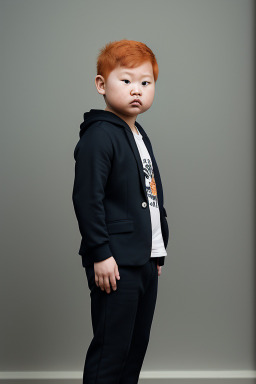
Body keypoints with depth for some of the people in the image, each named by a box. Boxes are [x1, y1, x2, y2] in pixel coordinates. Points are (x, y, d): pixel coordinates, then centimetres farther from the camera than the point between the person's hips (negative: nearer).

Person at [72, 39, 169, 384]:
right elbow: (87, 198, -18)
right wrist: (100, 254, -20)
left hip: (146, 261, 9)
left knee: (138, 344, 16)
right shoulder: (99, 136, -12)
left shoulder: (141, 136, 17)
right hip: (115, 264, -9)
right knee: (111, 349, -2)